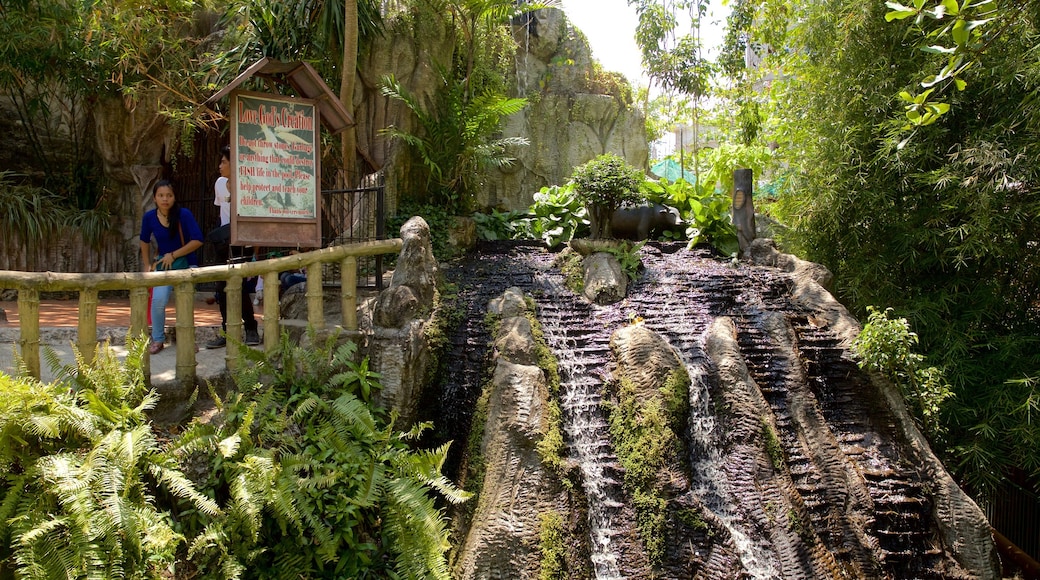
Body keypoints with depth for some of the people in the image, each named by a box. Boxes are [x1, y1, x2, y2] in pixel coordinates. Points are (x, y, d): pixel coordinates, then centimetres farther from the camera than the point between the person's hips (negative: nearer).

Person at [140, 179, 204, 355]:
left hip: (186, 263, -1)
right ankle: (157, 340, 2)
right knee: (158, 300, -15)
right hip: (163, 263, 2)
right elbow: (145, 241, 13)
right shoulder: (149, 217, -5)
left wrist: (173, 255, -16)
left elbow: (198, 240, -18)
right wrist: (147, 265, 12)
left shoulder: (184, 214, -15)